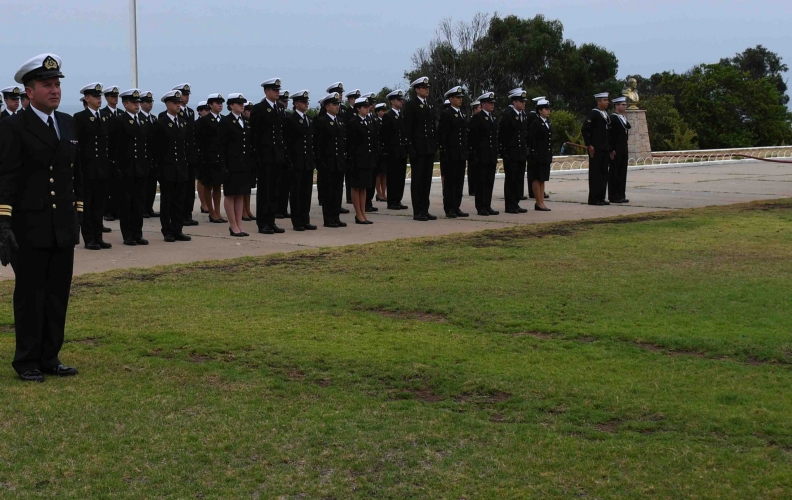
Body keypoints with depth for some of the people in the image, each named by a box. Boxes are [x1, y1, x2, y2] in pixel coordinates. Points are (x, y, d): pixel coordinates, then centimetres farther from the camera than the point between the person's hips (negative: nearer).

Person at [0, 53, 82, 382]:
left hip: (63, 227, 6)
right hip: (30, 228, -6)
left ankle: (50, 358, 18)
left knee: (58, 295, 9)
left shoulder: (68, 124, 12)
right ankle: (27, 362, 12)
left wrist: (78, 213, 14)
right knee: (30, 296, 2)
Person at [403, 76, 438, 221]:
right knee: (417, 180, -2)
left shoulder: (430, 106, 15)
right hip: (418, 149, -7)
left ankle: (425, 210, 13)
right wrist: (410, 148, -16)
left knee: (427, 180, 8)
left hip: (429, 149, 7)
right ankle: (417, 212, 0)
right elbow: (407, 129, -11)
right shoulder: (411, 105, -6)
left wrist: (435, 144, 10)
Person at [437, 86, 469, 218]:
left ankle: (456, 207, 11)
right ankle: (449, 209, -1)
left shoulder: (463, 115, 17)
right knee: (449, 181, -3)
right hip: (450, 154, -7)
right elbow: (442, 134, -11)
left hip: (461, 154, 7)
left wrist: (466, 151, 14)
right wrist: (444, 151, -16)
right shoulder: (446, 114, -7)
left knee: (459, 182, 7)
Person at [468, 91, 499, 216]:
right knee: (481, 182, -3)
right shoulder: (477, 118, -6)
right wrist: (475, 154, -14)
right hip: (482, 157, -7)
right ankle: (481, 207, 0)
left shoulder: (494, 119, 17)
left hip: (492, 157, 7)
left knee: (490, 182, 7)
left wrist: (496, 155, 15)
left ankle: (487, 206, 11)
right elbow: (472, 137, -10)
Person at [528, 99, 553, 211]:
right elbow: (531, 140, -14)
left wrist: (550, 155, 14)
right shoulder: (535, 123, -9)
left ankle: (541, 202, 14)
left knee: (542, 180, 10)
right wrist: (534, 155, -18)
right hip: (538, 156, -8)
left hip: (546, 156, 8)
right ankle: (539, 203, 1)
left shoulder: (548, 123, 14)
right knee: (537, 179, -2)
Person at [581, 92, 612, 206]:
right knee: (595, 173, -4)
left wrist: (610, 148, 16)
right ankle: (593, 198, 0)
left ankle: (601, 197, 13)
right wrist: (589, 145, -16)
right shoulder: (593, 114, -9)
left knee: (604, 173, 8)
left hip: (605, 149, 8)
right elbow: (585, 130, -13)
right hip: (595, 149, -8)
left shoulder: (607, 115, 15)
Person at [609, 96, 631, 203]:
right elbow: (609, 135, -16)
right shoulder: (612, 118, -12)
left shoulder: (624, 118, 16)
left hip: (624, 149, 9)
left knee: (622, 172, 9)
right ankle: (613, 196, 1)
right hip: (616, 150, -9)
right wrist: (611, 150, -20)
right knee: (614, 172, -3)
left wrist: (626, 149, 18)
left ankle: (621, 195, 14)